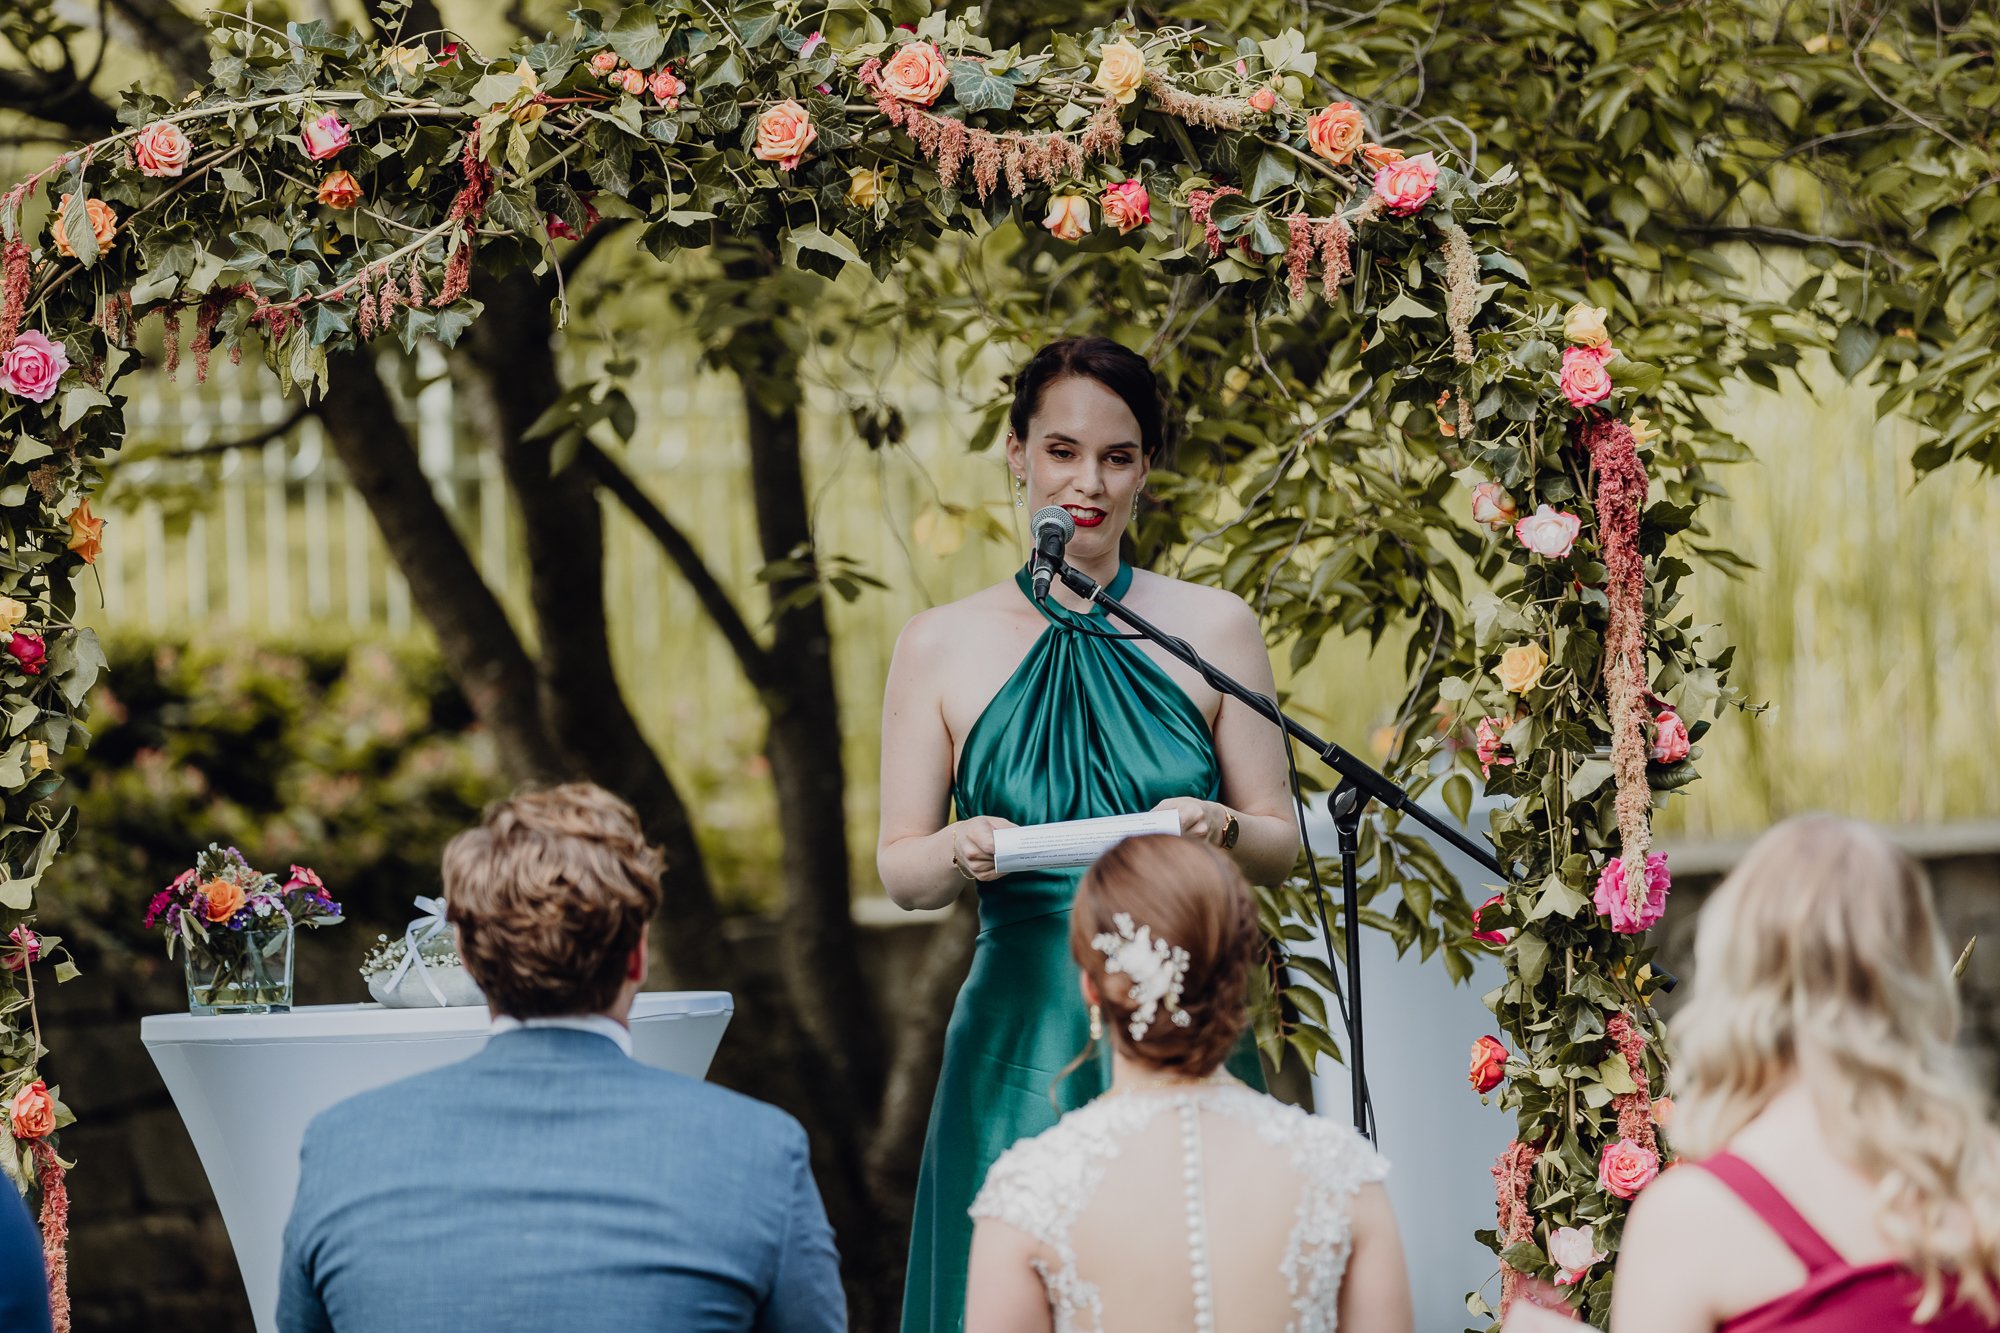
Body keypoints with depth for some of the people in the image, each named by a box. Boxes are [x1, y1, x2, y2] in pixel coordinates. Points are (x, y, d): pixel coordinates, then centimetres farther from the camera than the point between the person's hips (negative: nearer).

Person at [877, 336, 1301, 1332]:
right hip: (1021, 1036, 0)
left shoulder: (1213, 630, 7)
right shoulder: (942, 646, 6)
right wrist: (964, 852, -16)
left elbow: (1280, 843, 9)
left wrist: (1218, 830, -12)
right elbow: (899, 870, 6)